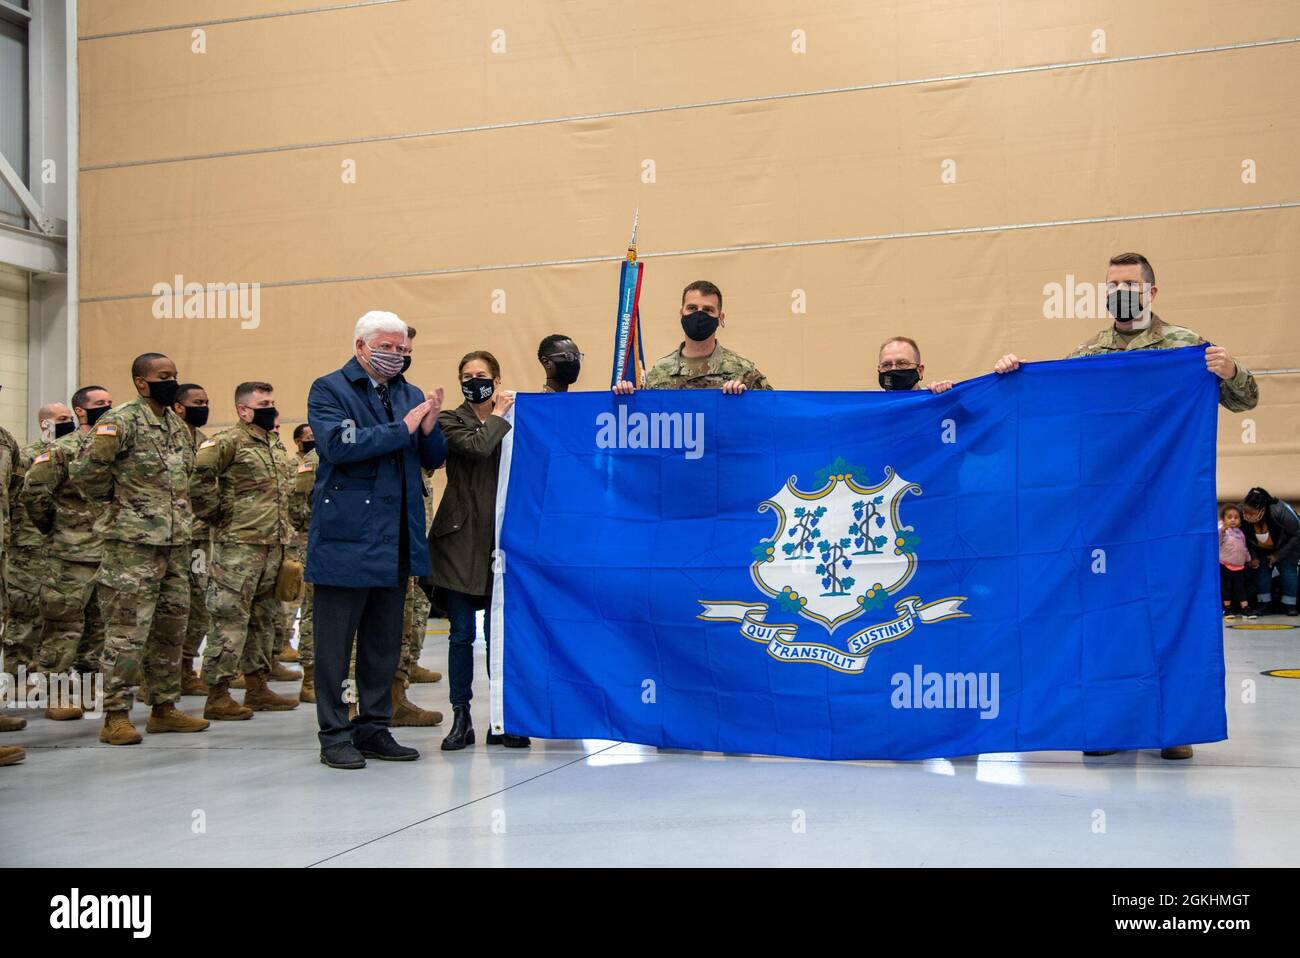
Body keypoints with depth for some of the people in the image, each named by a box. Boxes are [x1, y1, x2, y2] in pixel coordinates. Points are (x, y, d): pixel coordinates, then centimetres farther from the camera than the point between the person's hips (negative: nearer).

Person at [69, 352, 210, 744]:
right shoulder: (121, 421, -11)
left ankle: (165, 708, 23)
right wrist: (116, 496, -2)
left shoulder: (178, 425, 14)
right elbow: (83, 473, -15)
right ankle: (116, 717, 3)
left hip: (176, 543, 8)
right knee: (128, 631, -5)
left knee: (171, 628, 13)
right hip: (133, 543, -8)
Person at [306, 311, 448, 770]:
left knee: (385, 641, 11)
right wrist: (401, 429, -18)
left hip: (396, 538, 6)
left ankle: (373, 728, 21)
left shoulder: (410, 395, 15)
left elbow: (434, 459, 14)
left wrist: (429, 428, -8)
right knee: (336, 641, 1)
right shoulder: (329, 389, -2)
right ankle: (334, 735, 10)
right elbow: (336, 444, -18)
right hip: (345, 536, -6)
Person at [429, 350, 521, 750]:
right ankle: (461, 718, 11)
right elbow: (477, 446, -16)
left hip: (501, 537, 2)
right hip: (462, 538, -2)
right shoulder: (451, 421, 4)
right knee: (462, 633, 1)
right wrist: (498, 414, -5)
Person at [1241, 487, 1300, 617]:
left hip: (1287, 546, -3)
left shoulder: (1280, 511, -39)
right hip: (1262, 550, 3)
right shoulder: (1241, 515, -30)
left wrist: (1278, 555, -23)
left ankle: (1289, 605, -5)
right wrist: (1252, 557, -18)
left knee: (1287, 568, -14)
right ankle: (1265, 604, -2)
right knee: (1261, 569, -10)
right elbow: (1246, 539, -8)